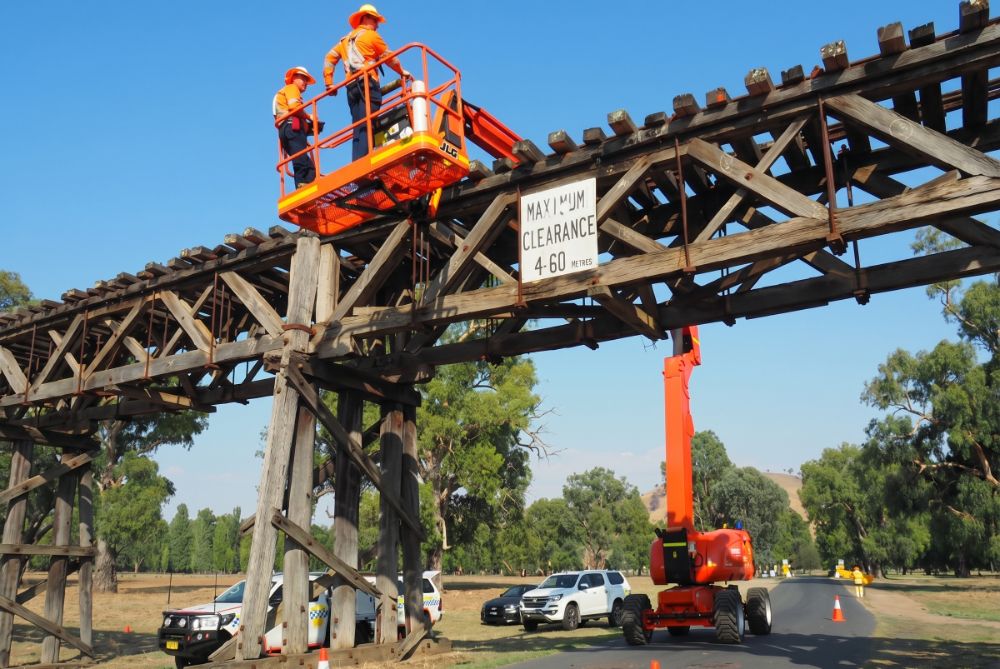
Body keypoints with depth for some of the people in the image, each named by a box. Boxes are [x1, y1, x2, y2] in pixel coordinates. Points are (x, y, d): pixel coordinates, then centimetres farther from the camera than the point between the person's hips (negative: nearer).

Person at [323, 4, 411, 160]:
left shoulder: (346, 39, 26)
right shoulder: (371, 35, 8)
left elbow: (330, 58, 17)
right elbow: (389, 58, 10)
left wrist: (329, 83, 15)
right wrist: (402, 72, 24)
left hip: (352, 87, 6)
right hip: (367, 83, -6)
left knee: (358, 129, 3)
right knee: (366, 126, -17)